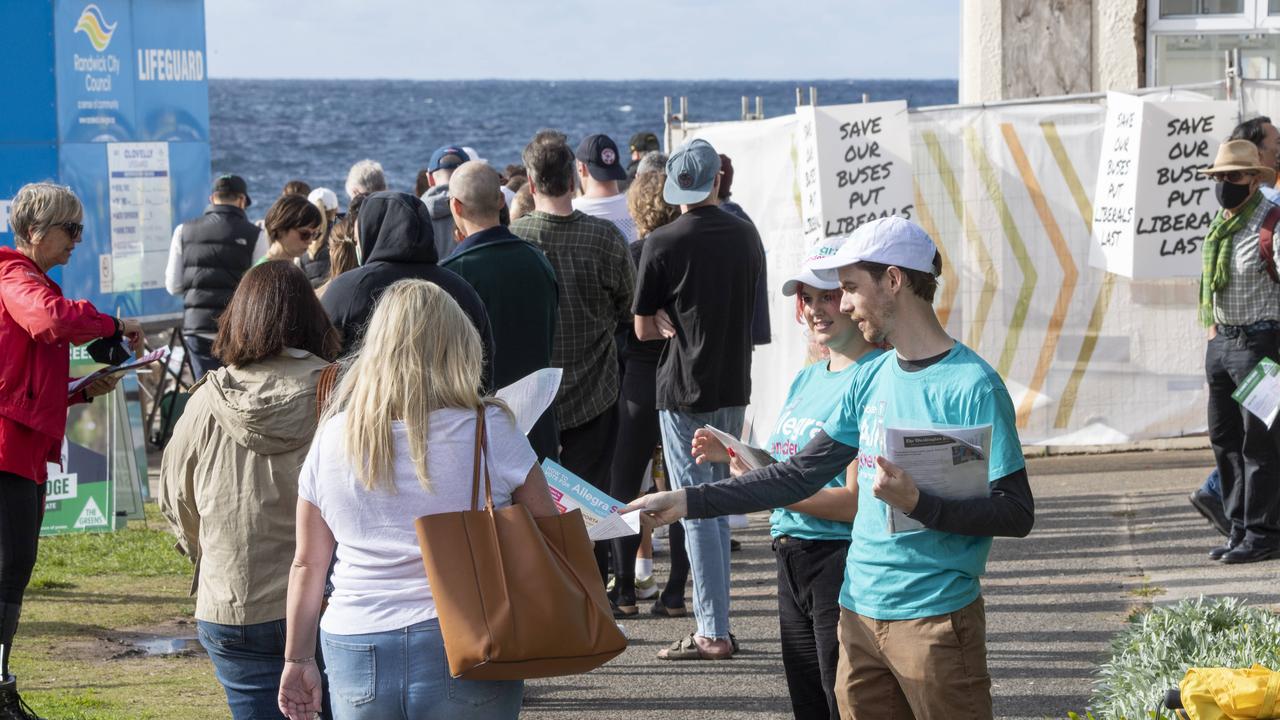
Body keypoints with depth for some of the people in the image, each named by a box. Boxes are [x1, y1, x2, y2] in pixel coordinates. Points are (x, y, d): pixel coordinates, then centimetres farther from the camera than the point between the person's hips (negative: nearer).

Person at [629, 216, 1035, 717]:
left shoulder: (971, 386, -12)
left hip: (934, 616, -7)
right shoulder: (871, 380, 10)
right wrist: (688, 502, 8)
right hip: (861, 614, 7)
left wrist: (918, 504, -26)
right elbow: (801, 475, 13)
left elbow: (1016, 514, -15)